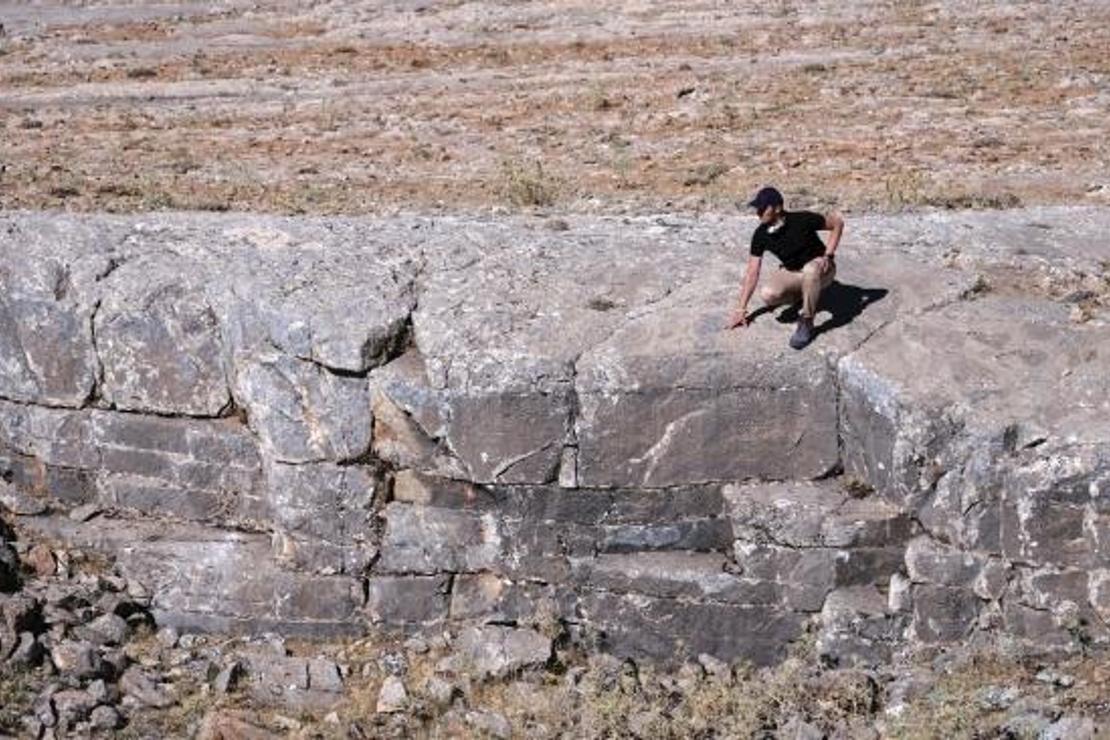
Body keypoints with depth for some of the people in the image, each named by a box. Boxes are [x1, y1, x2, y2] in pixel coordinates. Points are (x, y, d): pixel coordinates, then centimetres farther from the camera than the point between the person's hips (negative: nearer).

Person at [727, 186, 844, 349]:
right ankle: (801, 295, 9)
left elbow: (837, 222, -13)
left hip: (820, 269, -4)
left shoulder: (802, 220, -26)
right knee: (768, 295, -26)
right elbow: (752, 272, -8)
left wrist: (828, 255, -22)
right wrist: (741, 309, -9)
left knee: (810, 270, -42)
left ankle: (806, 323, -23)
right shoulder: (760, 235, -14)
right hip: (792, 272, 4)